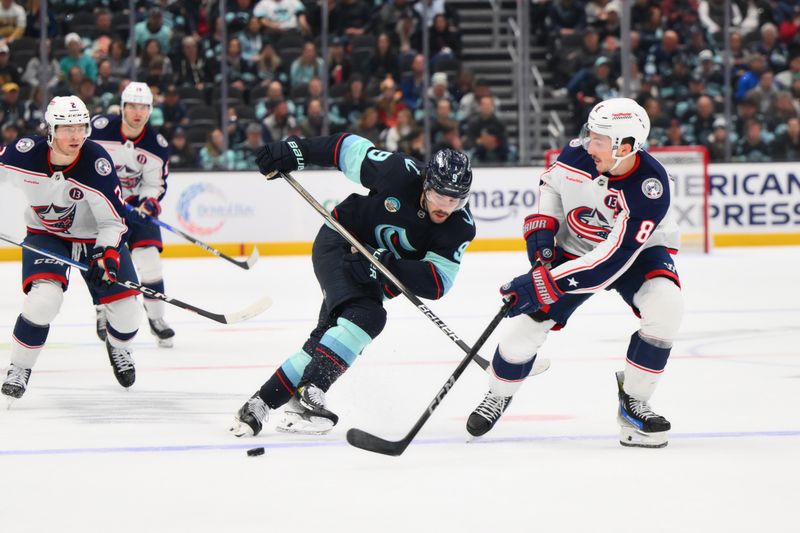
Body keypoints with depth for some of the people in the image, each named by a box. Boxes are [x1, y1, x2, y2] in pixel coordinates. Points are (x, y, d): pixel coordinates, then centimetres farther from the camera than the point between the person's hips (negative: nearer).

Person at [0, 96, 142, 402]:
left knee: (126, 315, -2)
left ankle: (118, 349, 37)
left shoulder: (97, 162, -27)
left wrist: (108, 253, -36)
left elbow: (113, 219, -21)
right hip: (44, 235, 0)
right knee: (44, 298, -26)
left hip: (95, 238, 0)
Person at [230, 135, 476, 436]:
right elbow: (350, 148, -13)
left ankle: (260, 404, 11)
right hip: (339, 243, -5)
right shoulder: (400, 174, -27)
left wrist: (385, 265, -39)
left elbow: (436, 283, -27)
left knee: (329, 334, 3)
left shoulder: (460, 228, -20)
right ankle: (307, 395, -35)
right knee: (366, 316, -27)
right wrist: (296, 152, -19)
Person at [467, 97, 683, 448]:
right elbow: (552, 183, 5)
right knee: (525, 325, -8)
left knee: (665, 306, -32)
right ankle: (498, 397, 23)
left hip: (638, 249, -3)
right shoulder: (579, 153, -22)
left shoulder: (650, 188, -35)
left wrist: (542, 285, -40)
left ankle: (633, 402, -13)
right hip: (574, 247, 3)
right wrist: (541, 229, -10)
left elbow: (612, 260, -38)